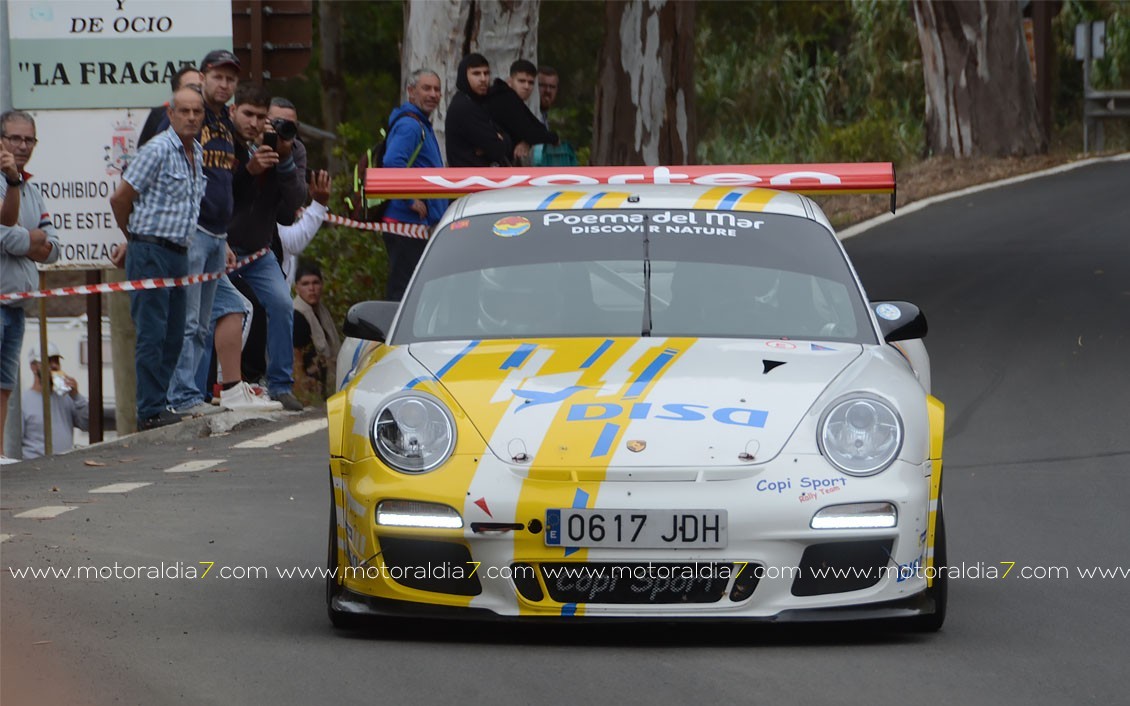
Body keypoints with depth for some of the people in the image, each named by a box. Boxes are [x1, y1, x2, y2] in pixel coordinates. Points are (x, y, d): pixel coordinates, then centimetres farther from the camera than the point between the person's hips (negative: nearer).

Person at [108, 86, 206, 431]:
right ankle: (151, 411, -8)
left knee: (173, 335, 8)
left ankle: (158, 404, 14)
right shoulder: (158, 150, -12)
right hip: (151, 252, -8)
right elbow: (120, 198, -9)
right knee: (152, 334, -8)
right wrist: (138, 237, 4)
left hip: (179, 253, 8)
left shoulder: (197, 153, 13)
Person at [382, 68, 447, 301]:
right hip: (408, 222, -11)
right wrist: (412, 199, -23)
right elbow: (392, 163, -29)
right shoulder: (409, 125, -13)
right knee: (403, 290, -11)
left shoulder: (421, 125, 20)